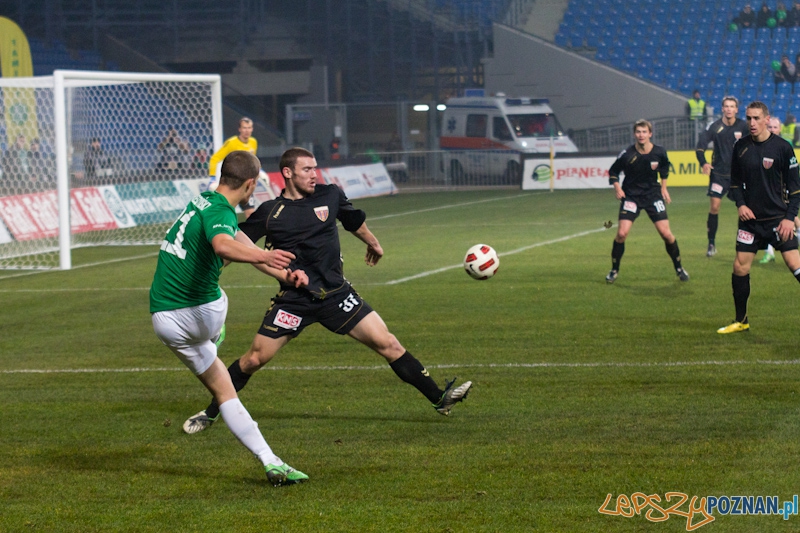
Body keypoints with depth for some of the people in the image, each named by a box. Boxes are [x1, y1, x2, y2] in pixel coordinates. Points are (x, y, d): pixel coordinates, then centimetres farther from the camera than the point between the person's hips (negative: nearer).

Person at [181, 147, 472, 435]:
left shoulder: (330, 195, 4)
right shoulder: (270, 212, -4)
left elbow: (355, 221, 24)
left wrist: (373, 244, 40)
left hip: (336, 293, 2)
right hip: (294, 299, -2)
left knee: (388, 344, -5)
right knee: (255, 358, -2)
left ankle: (439, 398, 2)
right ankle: (210, 413, 16)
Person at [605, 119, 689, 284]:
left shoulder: (659, 152, -9)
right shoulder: (627, 154, -16)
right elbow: (613, 172, -1)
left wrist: (663, 187, 13)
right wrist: (617, 187, -14)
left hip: (653, 195, 1)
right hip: (631, 196, -1)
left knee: (666, 233, -5)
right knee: (621, 233, -14)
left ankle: (679, 268, 16)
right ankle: (614, 270, 5)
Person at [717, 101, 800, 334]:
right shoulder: (740, 147, 3)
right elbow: (735, 181, 13)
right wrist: (740, 204, -4)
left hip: (778, 218, -4)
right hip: (750, 218, 4)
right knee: (740, 267, 2)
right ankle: (741, 321, 17)